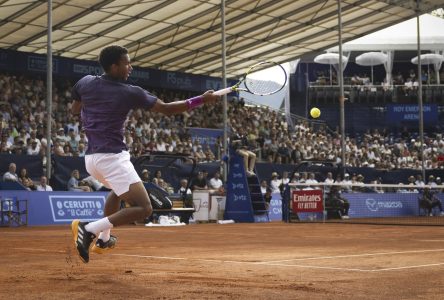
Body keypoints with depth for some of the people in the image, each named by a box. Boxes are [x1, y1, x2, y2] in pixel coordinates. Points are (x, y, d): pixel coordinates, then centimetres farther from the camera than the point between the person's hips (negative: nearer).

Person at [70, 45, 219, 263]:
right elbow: (167, 109, -3)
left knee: (119, 190, 36)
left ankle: (103, 239, 37)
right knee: (143, 209, -12)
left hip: (91, 158, 8)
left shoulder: (85, 83, 5)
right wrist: (202, 100, 3)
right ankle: (90, 229, -21)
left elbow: (74, 110, 23)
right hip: (113, 157, -8)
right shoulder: (129, 93, -9)